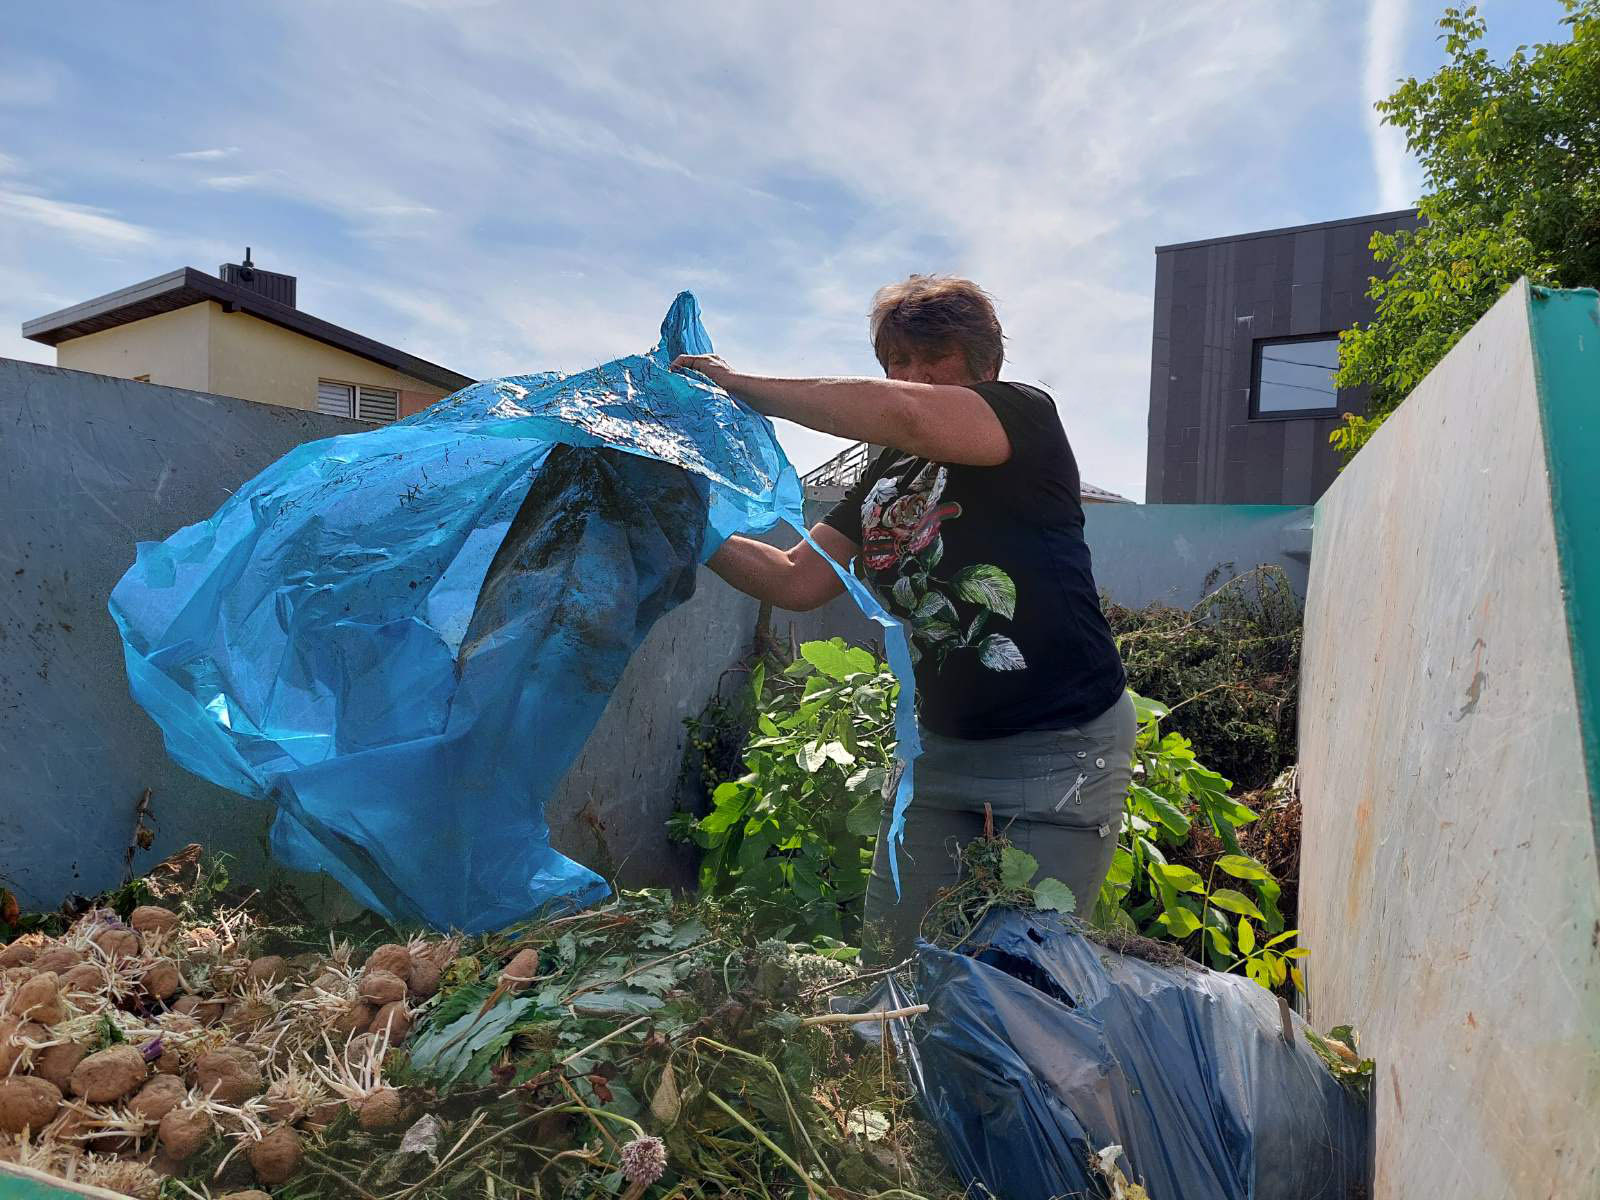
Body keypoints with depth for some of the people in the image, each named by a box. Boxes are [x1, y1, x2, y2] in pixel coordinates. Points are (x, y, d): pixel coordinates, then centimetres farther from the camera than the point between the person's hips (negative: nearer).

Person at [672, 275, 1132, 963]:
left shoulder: (1027, 416, -9)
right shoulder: (885, 476, 11)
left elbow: (908, 414, -30)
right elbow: (797, 581, 7)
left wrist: (743, 385, -22)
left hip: (1061, 747, -6)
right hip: (943, 745, 6)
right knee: (890, 961, 9)